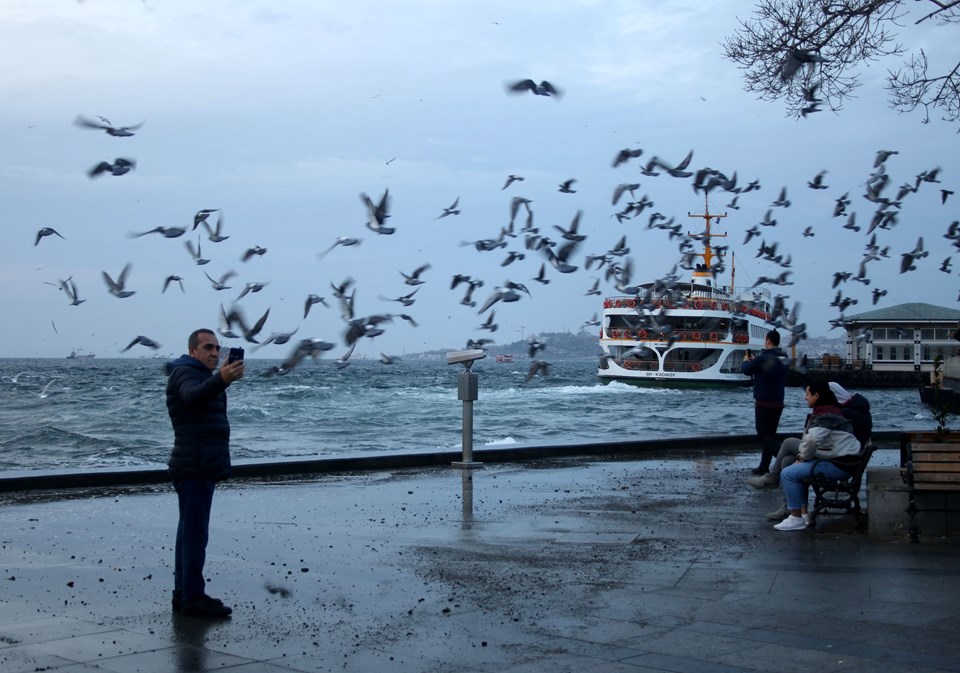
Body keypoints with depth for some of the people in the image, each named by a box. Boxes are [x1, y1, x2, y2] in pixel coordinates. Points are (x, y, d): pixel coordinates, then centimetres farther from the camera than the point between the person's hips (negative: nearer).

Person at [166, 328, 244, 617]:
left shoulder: (204, 376, 21)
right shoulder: (184, 373, -11)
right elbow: (193, 396, -36)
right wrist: (221, 380, -53)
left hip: (203, 468, 11)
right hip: (193, 468, -11)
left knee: (189, 531, 13)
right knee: (195, 532, -10)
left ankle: (183, 593, 19)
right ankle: (192, 597, -9)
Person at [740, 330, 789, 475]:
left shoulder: (762, 358, -17)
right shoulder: (784, 359, 7)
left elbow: (746, 370, -2)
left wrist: (746, 361, 19)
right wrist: (754, 361, 26)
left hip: (763, 403, -7)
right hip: (778, 403, 7)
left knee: (764, 436, -4)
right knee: (769, 435, 14)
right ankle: (764, 467, 16)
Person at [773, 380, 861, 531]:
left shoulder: (825, 414, -17)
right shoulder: (830, 410, 17)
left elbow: (812, 440, -31)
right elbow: (812, 438, 20)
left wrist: (804, 457, -12)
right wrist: (804, 456, 4)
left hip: (839, 465, -11)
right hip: (839, 460, 11)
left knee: (788, 474, -14)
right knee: (797, 470, 23)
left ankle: (796, 519, -9)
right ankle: (803, 513, 19)